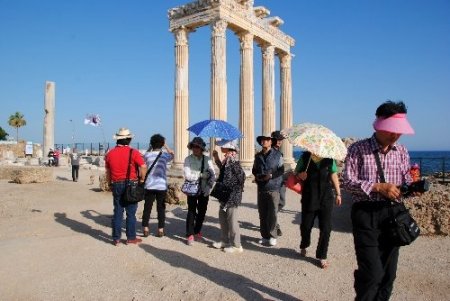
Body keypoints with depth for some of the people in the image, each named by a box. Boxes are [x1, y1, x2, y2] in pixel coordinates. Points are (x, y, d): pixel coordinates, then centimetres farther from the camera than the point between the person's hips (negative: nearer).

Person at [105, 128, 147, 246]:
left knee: (117, 212, 11)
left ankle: (116, 238, 15)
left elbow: (108, 172, 10)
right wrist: (141, 180, -2)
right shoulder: (133, 152, -9)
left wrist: (111, 185, 20)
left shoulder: (110, 154, 4)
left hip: (116, 185, 4)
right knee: (131, 213, 5)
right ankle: (131, 237, 13)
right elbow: (143, 167, -16)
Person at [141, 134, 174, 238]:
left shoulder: (147, 155, -2)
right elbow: (172, 154, 20)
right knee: (161, 208, 7)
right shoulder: (165, 155, -2)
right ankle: (160, 230, 11)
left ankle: (145, 229, 9)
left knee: (147, 207, 7)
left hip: (149, 185, 0)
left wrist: (150, 147, 14)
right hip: (162, 186, 0)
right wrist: (165, 145, 18)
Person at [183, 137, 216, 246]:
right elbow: (187, 176, -15)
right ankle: (190, 235, 10)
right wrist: (201, 175, -15)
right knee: (191, 212, -3)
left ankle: (197, 231, 34)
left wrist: (209, 186, -16)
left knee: (202, 212, 13)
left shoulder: (207, 159, -1)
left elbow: (213, 175, -4)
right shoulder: (188, 159, -8)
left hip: (204, 190, 3)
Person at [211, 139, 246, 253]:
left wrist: (235, 189, -15)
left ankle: (236, 245, 12)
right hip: (225, 194, 10)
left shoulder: (232, 160, -20)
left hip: (232, 195, -10)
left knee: (231, 219, 0)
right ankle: (225, 240, 32)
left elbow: (241, 176, -24)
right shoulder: (226, 159, 8)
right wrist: (216, 158, 18)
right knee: (222, 216, 18)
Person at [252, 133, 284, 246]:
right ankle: (264, 236, 19)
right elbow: (254, 170, 19)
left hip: (273, 188, -4)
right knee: (262, 214, 8)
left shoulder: (277, 154, -1)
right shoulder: (258, 156, 12)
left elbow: (281, 170, -4)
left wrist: (271, 175, -19)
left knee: (272, 214, -5)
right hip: (261, 189, 4)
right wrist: (257, 175, -2)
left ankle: (273, 236, 8)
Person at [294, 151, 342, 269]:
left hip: (326, 198, 1)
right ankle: (304, 246, 39)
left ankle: (322, 256, 15)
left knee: (325, 228, -1)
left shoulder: (329, 158, 2)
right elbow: (296, 172, 8)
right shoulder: (305, 157, -1)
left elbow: (333, 175, 10)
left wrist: (338, 193, 11)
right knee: (306, 225, 8)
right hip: (309, 197, 0)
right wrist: (300, 175, -16)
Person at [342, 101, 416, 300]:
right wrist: (378, 187, -20)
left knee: (388, 273, 12)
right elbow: (348, 182, -11)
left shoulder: (401, 151, 9)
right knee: (372, 272, -9)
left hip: (394, 213, 5)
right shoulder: (358, 149, -6)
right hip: (366, 214, -5)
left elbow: (406, 181, 15)